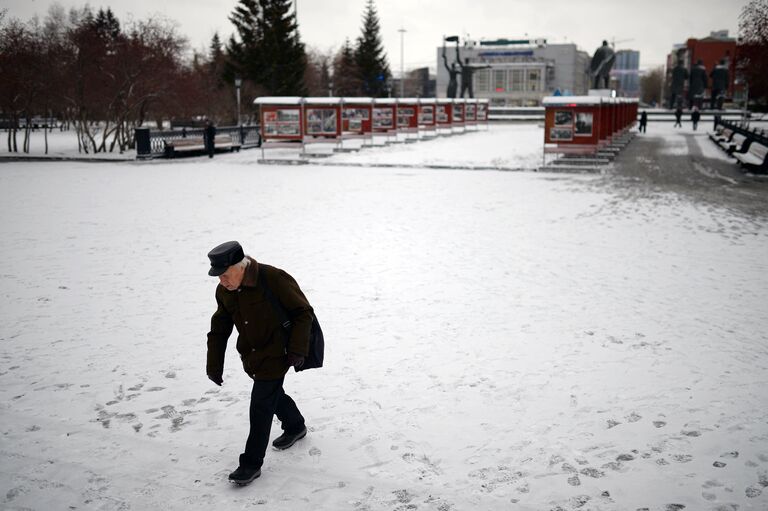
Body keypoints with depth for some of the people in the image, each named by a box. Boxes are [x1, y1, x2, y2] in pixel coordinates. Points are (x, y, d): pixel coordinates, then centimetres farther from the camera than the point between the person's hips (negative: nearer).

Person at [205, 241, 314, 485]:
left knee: (261, 406, -5)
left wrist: (297, 350, -19)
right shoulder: (224, 291, -5)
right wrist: (214, 366, 5)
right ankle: (295, 426, 49)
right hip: (251, 356, 7)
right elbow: (219, 330, 7)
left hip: (275, 355, -7)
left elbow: (303, 312, -16)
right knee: (273, 394, 22)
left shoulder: (274, 279, -25)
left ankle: (252, 463, 8)